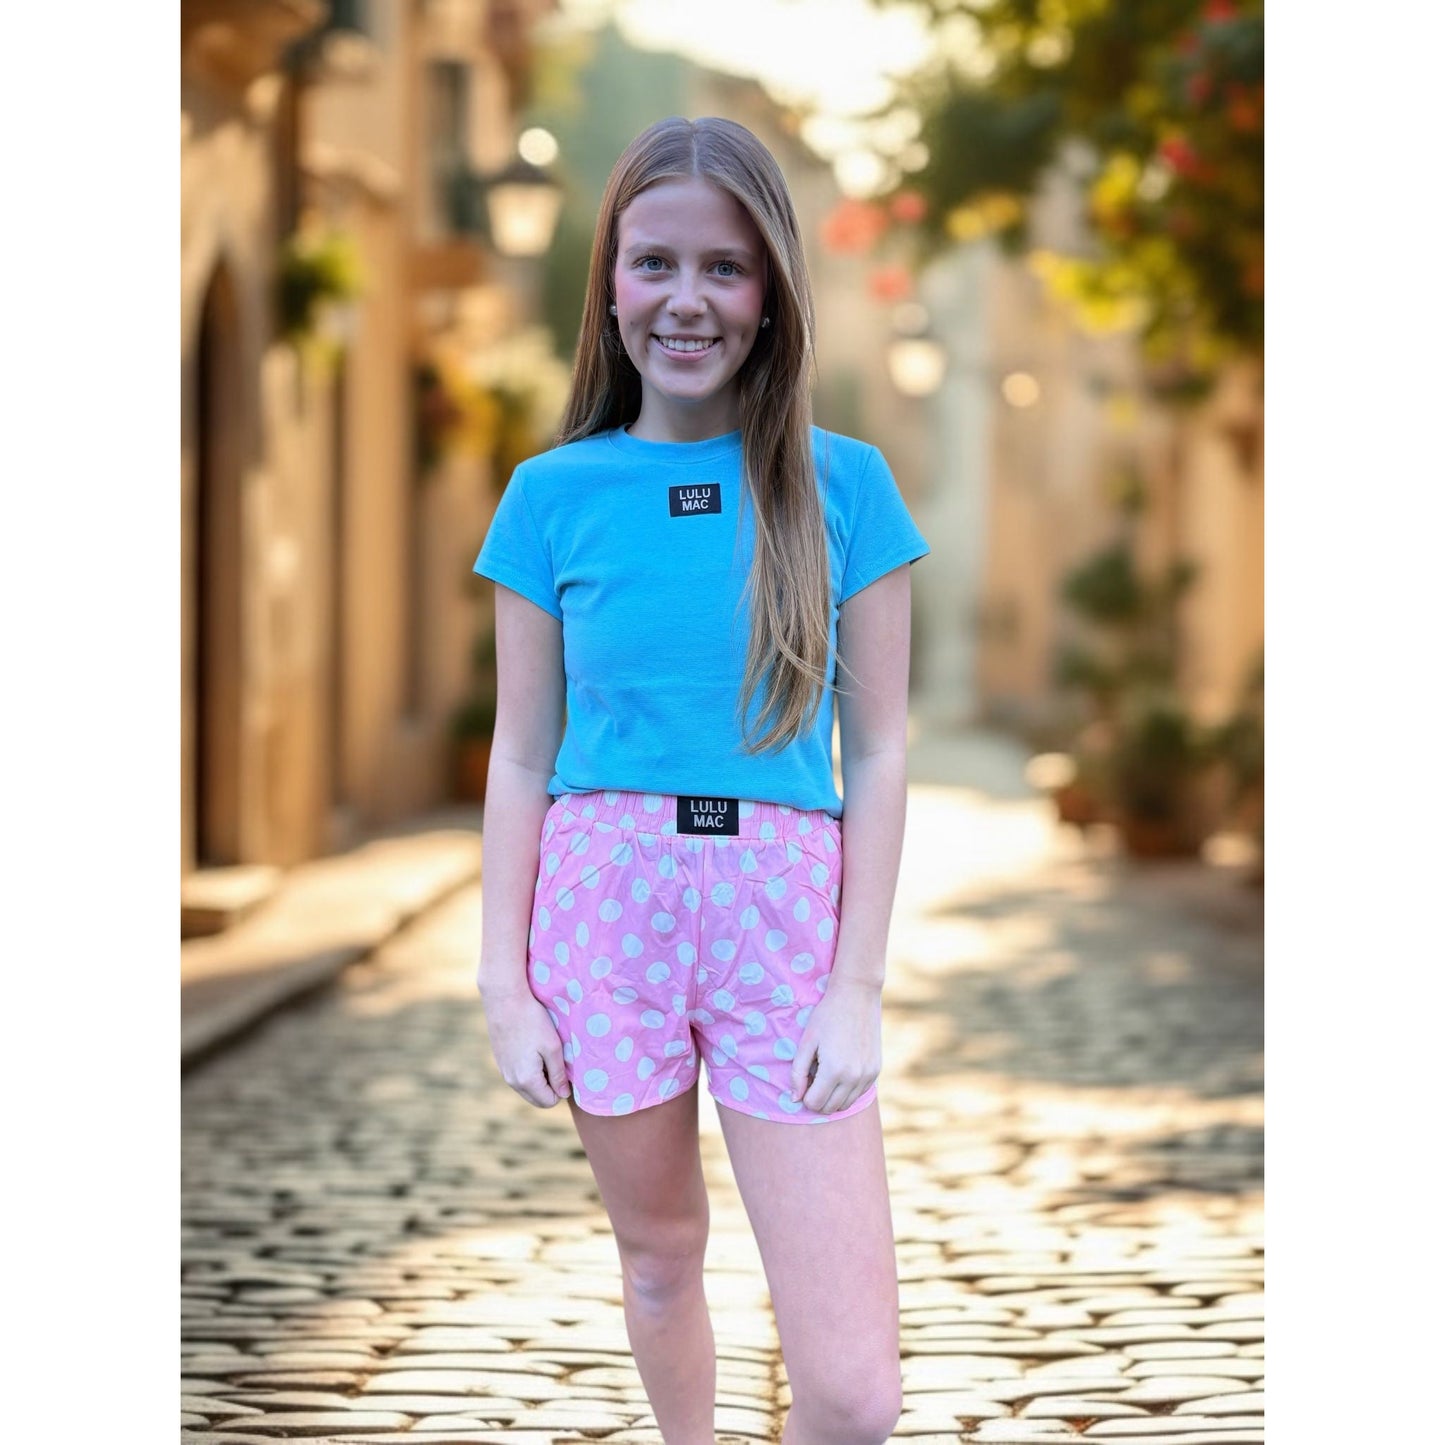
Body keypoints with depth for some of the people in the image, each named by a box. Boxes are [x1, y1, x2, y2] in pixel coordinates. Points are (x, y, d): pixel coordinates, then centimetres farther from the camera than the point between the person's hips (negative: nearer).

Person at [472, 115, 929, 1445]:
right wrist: (504, 984, 1)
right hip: (602, 899, 1)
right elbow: (523, 756, 6)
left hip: (785, 909, -1)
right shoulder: (555, 495, 3)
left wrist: (858, 985, -4)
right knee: (660, 1250, 16)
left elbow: (878, 749, 1)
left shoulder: (843, 484, 0)